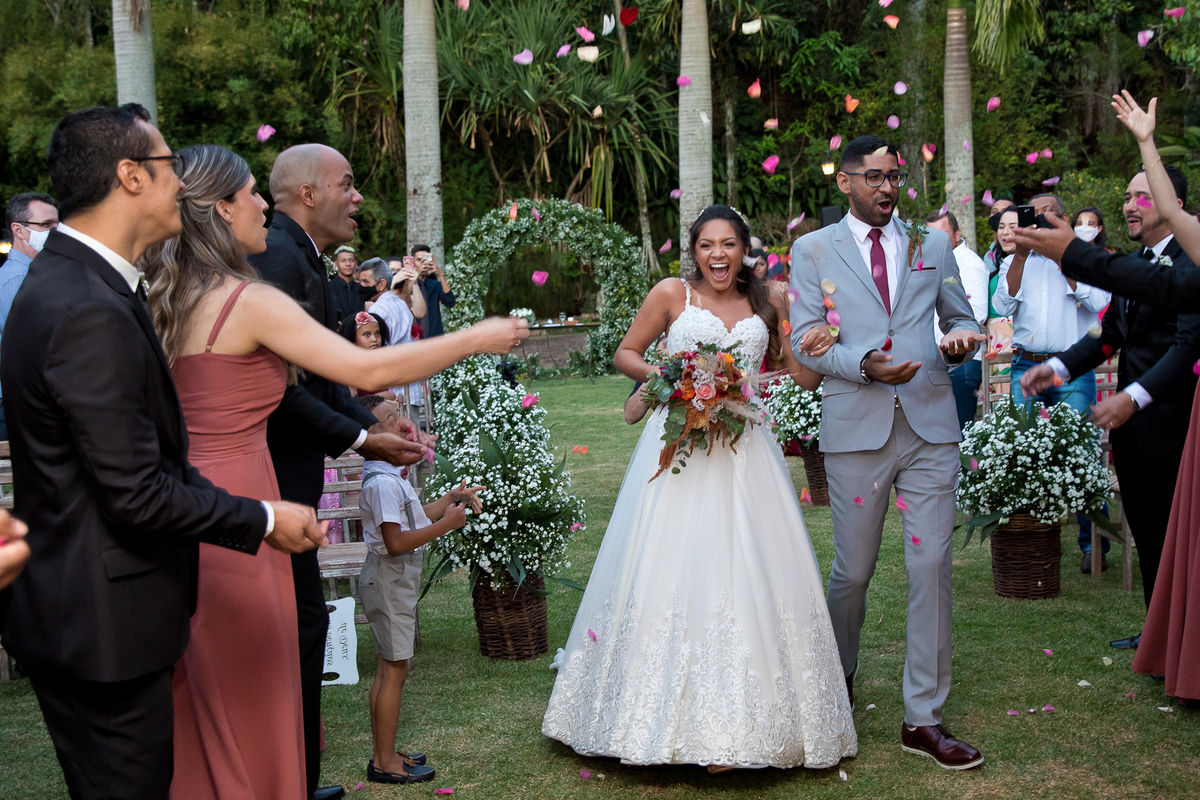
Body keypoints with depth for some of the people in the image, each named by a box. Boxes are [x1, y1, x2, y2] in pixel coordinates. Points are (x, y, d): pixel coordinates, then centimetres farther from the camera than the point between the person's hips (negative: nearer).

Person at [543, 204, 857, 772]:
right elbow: (625, 354, 8)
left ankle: (740, 723, 8)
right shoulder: (672, 294, 4)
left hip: (744, 453, 3)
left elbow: (803, 379, 14)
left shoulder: (768, 305, 12)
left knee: (746, 576, -1)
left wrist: (818, 349, -7)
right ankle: (670, 719, 6)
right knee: (673, 571, -4)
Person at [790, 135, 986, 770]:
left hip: (930, 428, 2)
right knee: (854, 569, 8)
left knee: (931, 567, -1)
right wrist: (864, 363, -17)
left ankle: (923, 718, 7)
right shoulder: (814, 251, 6)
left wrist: (964, 336, -5)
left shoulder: (932, 245, 13)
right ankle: (838, 672, 37)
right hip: (856, 428, -2)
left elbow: (960, 316, 19)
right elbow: (806, 342, 0)